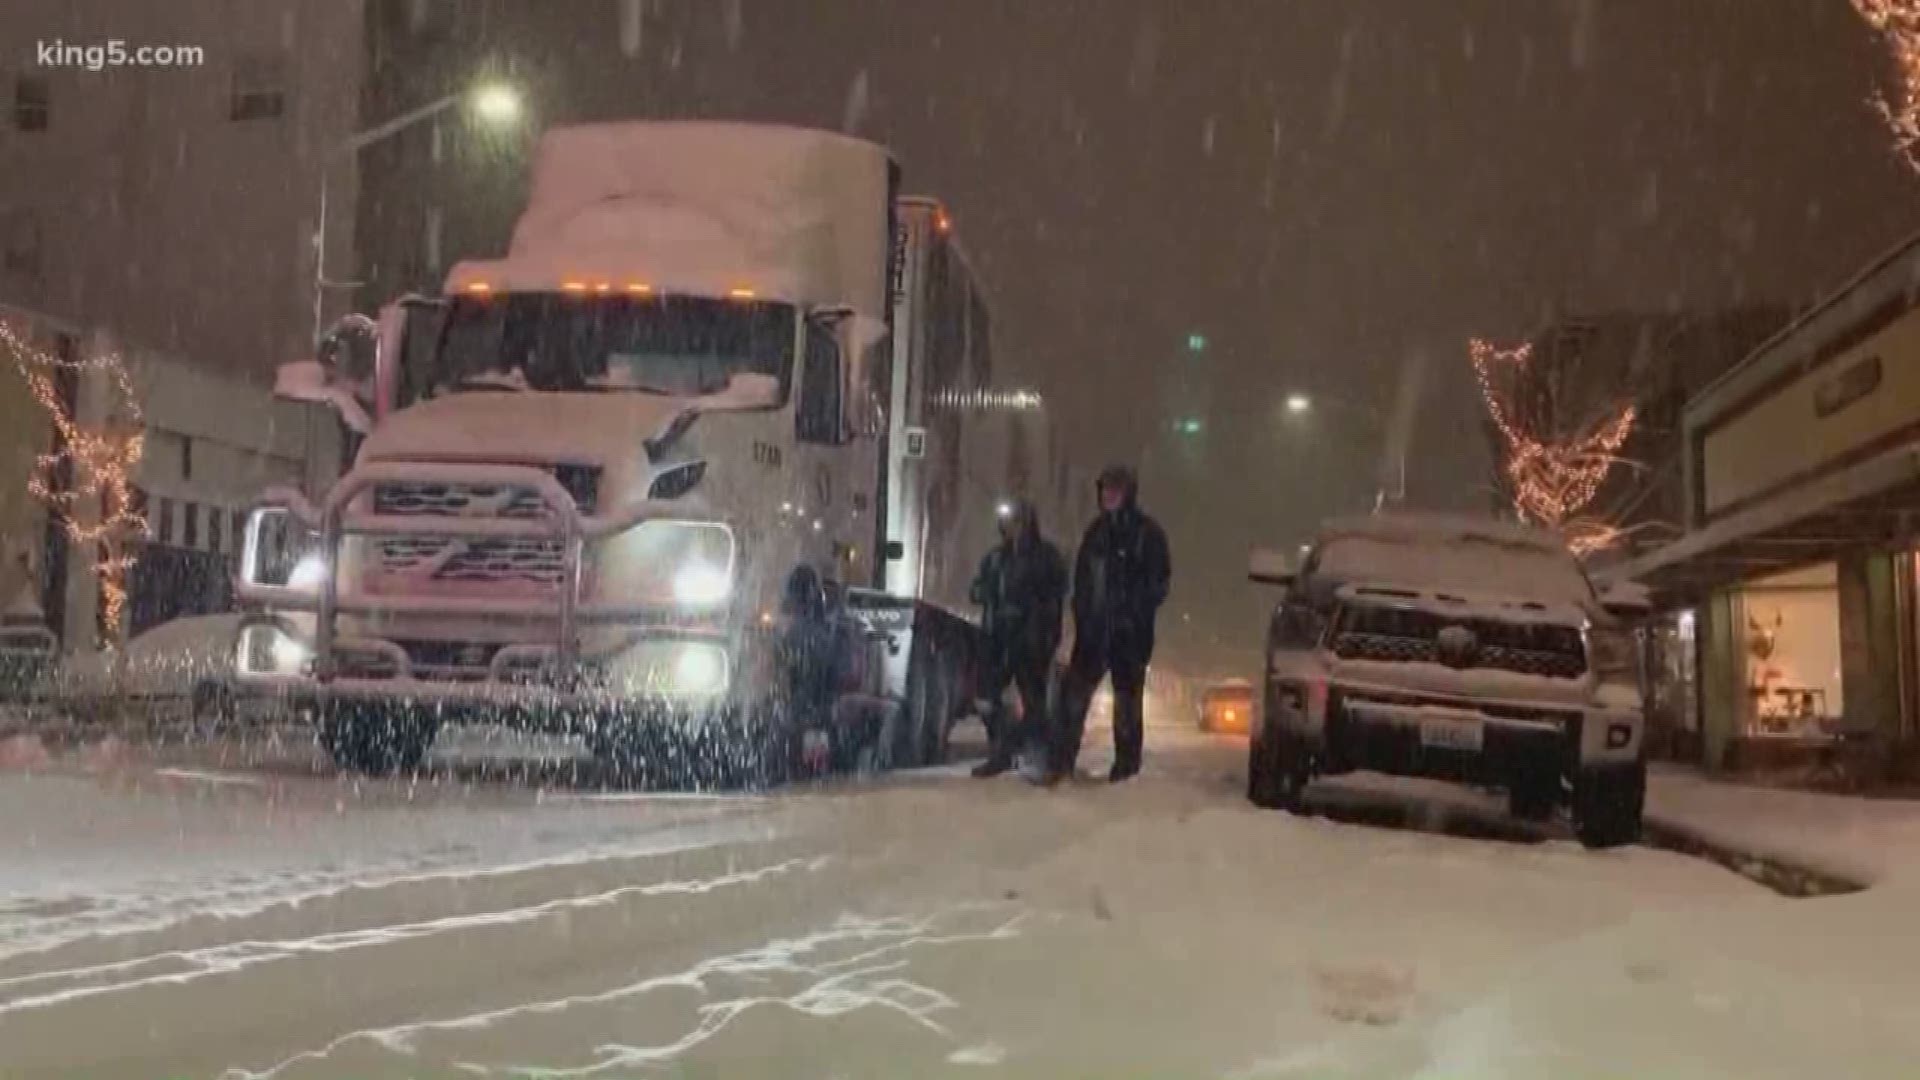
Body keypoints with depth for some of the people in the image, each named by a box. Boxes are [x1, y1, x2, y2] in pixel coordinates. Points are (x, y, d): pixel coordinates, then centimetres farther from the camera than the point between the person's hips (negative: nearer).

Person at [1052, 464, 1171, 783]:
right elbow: (1081, 576, 18)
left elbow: (1160, 581, -5)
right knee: (1074, 692, -1)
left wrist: (1135, 614, -14)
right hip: (1093, 628, 4)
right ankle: (1062, 762, 3)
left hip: (1130, 633, -4)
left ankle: (1126, 766, 9)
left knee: (1127, 697, 2)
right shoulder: (1097, 531, 12)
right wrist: (1081, 611, 6)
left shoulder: (1147, 533, -3)